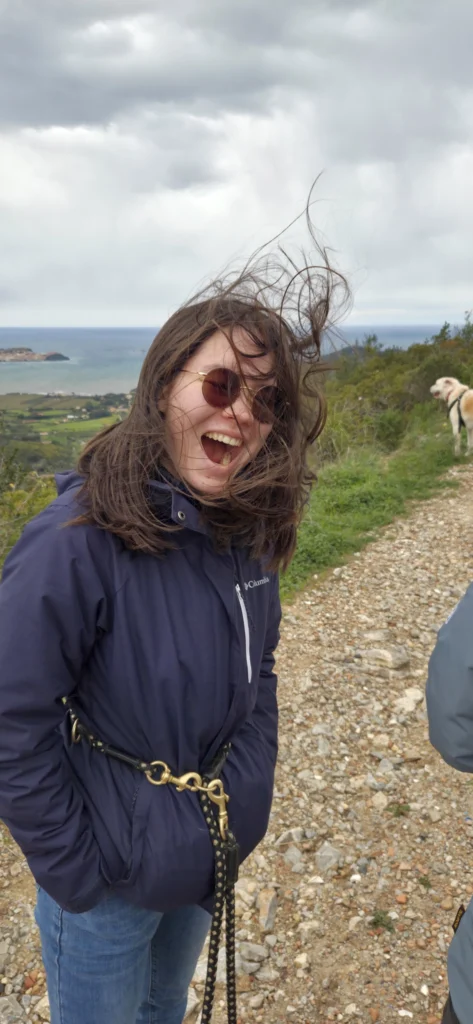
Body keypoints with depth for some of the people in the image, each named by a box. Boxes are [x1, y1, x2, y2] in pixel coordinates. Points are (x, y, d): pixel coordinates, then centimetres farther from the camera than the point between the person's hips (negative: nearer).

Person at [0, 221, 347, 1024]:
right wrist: (74, 874, -16)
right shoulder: (78, 541, -28)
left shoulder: (250, 532, -8)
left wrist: (248, 795, 2)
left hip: (208, 863, 6)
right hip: (107, 885, -5)